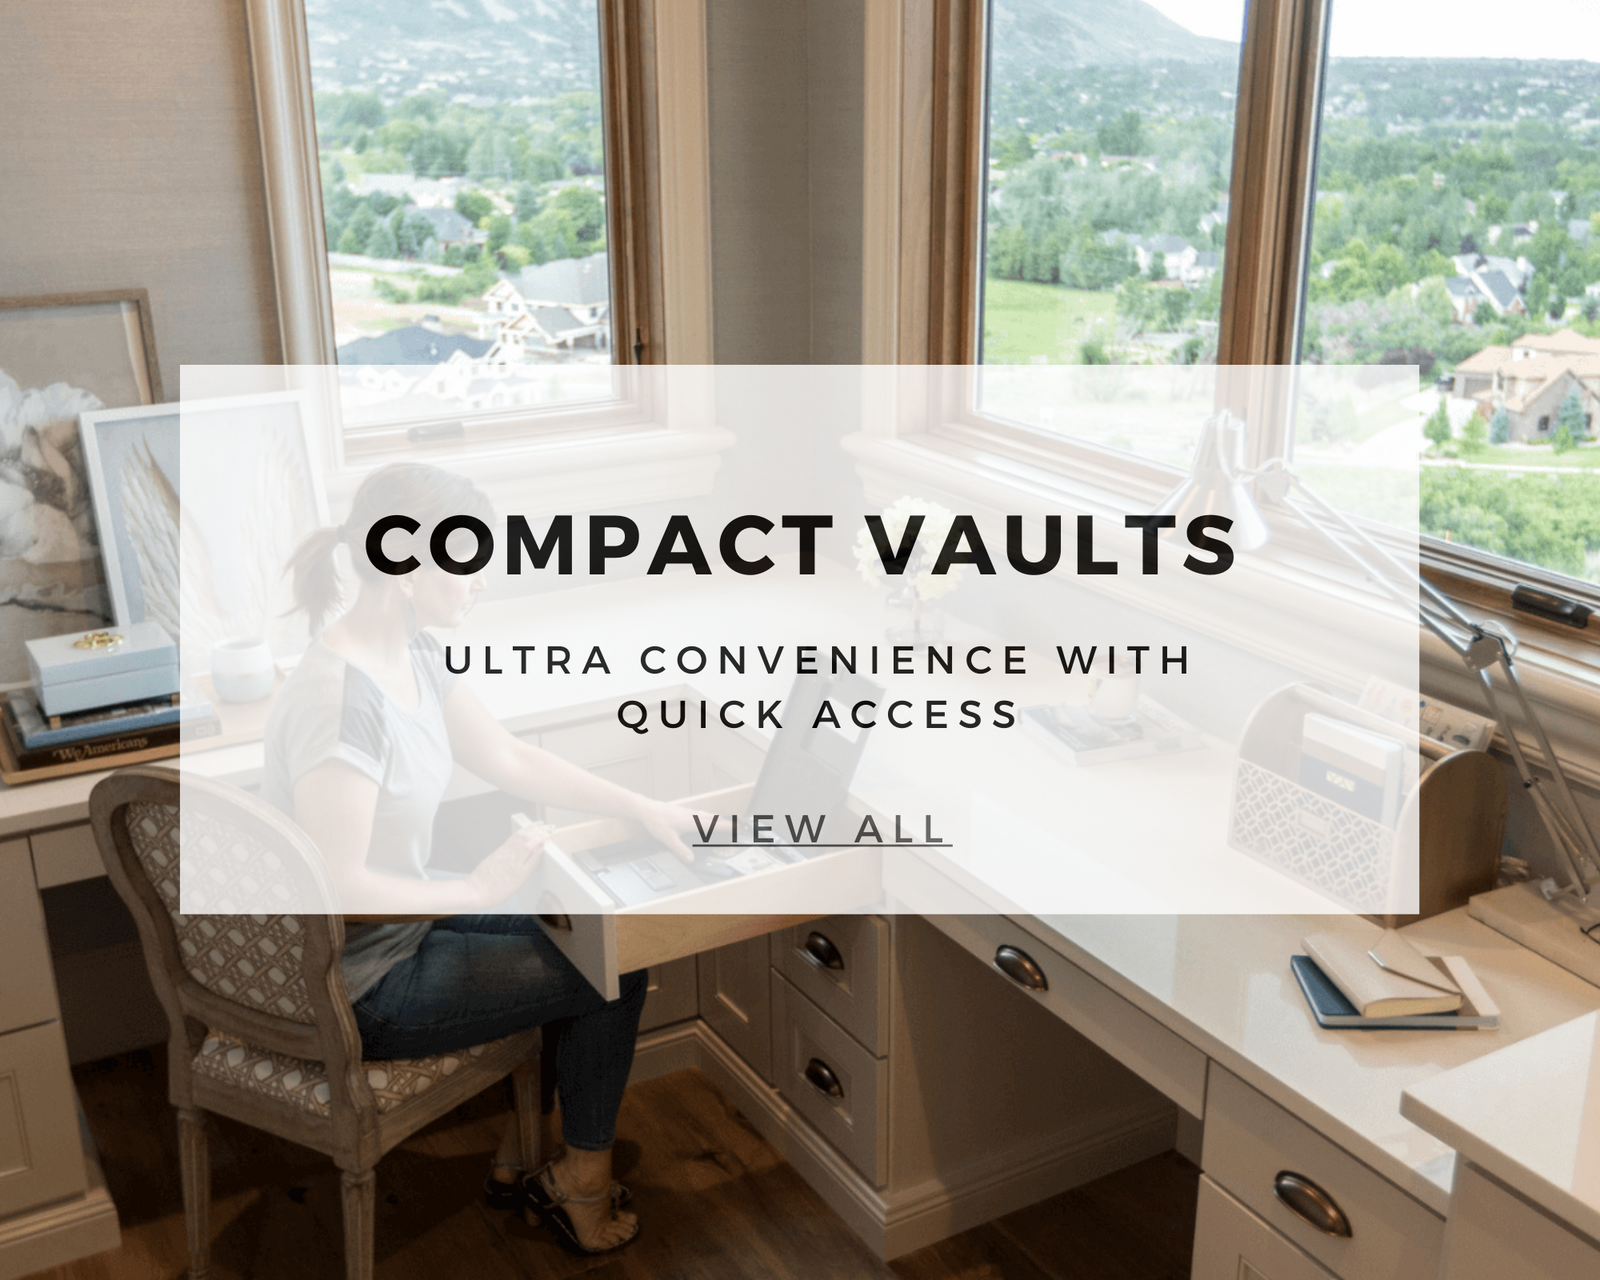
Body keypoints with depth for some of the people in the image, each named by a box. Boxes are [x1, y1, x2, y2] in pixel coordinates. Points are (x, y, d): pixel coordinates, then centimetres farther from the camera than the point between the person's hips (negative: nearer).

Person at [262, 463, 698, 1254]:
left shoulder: (413, 654, -1)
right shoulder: (339, 695, -31)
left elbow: (511, 759, 8)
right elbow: (338, 889, -33)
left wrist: (642, 809, 3)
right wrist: (477, 889, -22)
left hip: (397, 922, 9)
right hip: (354, 988, -9)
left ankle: (505, 1157, 32)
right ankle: (584, 1190, 25)